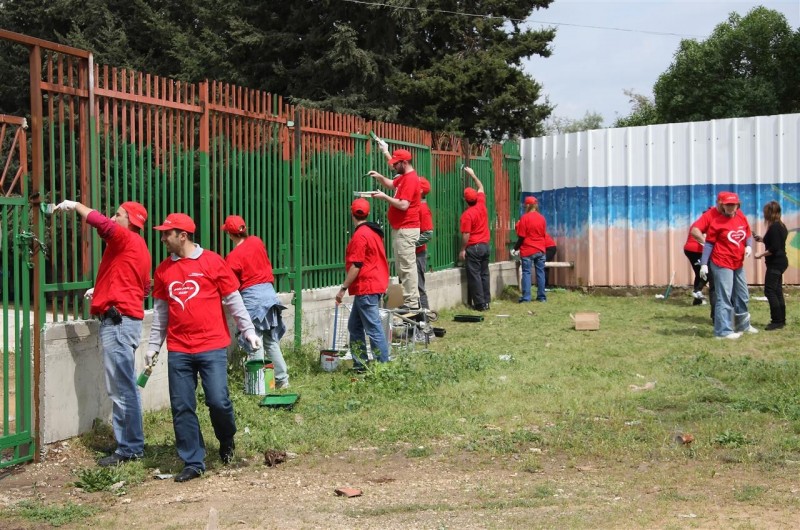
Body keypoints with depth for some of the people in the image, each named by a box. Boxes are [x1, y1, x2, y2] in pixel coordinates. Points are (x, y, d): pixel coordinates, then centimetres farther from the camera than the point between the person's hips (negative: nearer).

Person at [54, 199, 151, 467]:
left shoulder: (128, 240, -8)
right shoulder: (136, 246, 19)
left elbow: (101, 222, -24)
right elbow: (143, 287, 23)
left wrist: (74, 205, -8)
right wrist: (102, 291, 19)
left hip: (119, 321, -11)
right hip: (123, 320, 11)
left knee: (121, 388, -8)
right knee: (125, 386, 15)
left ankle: (129, 449, -5)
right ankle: (132, 443, 21)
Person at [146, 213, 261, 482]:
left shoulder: (213, 262, -3)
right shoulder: (163, 270, 10)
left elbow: (233, 301, 0)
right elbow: (160, 311, 16)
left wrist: (249, 331, -4)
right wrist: (153, 345, 15)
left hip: (213, 347, -4)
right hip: (178, 351, 4)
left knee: (218, 401, -9)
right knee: (182, 408, 2)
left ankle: (227, 440, 22)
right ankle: (193, 462, 14)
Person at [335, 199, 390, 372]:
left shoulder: (360, 235, -16)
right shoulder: (373, 231, 13)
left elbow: (356, 266, -19)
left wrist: (343, 288, -15)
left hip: (366, 289, -10)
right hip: (376, 285, 10)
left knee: (374, 329, -6)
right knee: (354, 326, 16)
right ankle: (360, 365, 19)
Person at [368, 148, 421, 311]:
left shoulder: (411, 179, -16)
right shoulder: (403, 178, 15)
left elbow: (403, 205, -25)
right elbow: (391, 184, 35)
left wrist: (384, 197, -14)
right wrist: (379, 177, 15)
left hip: (406, 230, -11)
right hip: (399, 229, 11)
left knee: (407, 267, -10)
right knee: (402, 267, 14)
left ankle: (411, 303, -10)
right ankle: (411, 299, 20)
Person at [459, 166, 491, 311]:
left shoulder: (467, 214, -15)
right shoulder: (482, 205, 2)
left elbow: (466, 235, -17)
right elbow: (481, 187, 19)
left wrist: (462, 250, -8)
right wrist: (472, 174, 28)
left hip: (473, 247, -7)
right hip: (485, 245, 7)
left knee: (474, 276, -3)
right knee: (484, 274, 11)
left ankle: (480, 304, -5)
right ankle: (486, 301, 12)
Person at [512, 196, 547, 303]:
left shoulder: (525, 218, -11)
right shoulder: (542, 218, 4)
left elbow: (521, 236, -10)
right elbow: (544, 234, 11)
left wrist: (516, 248, 2)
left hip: (527, 250, -4)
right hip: (540, 250, 4)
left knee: (526, 273, -1)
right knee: (540, 273, 8)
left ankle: (526, 297, -5)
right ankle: (541, 296, 11)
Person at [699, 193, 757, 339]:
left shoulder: (742, 219, 6)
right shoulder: (717, 222, -11)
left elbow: (748, 235, 16)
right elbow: (709, 244, -10)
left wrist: (749, 246, -7)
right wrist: (704, 264, -13)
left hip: (738, 264, 7)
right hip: (722, 264, -7)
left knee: (743, 297, 20)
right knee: (724, 298, -9)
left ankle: (743, 325, 38)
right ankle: (723, 331, -6)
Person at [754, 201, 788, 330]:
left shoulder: (774, 227, -18)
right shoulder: (781, 226, 12)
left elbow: (774, 248, -22)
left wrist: (761, 255, -12)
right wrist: (762, 239, 17)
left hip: (775, 263, -10)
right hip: (780, 262, 10)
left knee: (769, 290, -9)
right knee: (777, 291, 13)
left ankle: (777, 321, -10)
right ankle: (781, 319, 17)